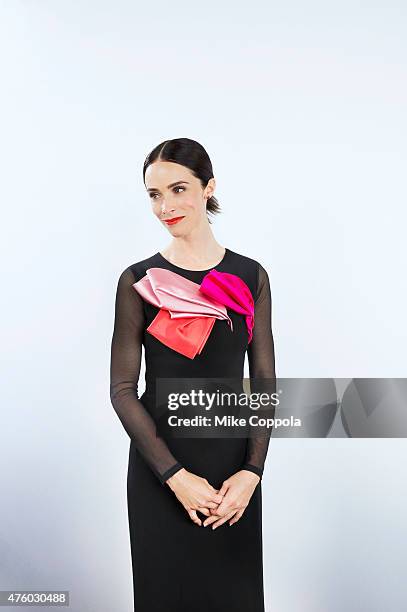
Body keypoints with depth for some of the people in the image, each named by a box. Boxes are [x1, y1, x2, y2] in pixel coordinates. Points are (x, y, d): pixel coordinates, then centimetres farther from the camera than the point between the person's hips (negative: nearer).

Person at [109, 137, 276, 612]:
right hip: (159, 468, -1)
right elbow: (122, 390, -6)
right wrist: (175, 475, -12)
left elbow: (265, 384, 1)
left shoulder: (250, 277, 0)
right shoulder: (138, 281, -6)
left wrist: (252, 471, -9)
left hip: (233, 464, 2)